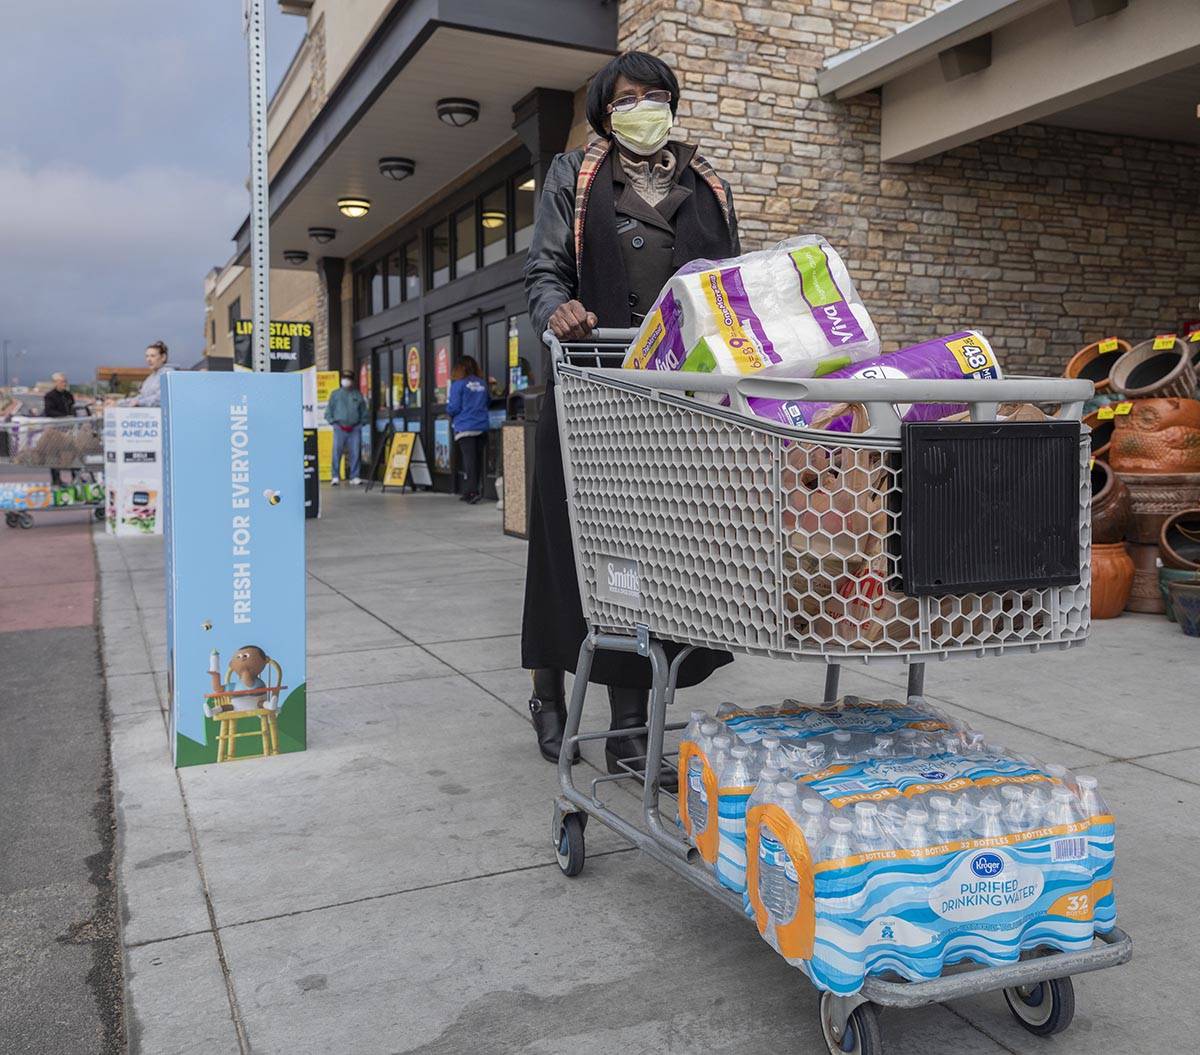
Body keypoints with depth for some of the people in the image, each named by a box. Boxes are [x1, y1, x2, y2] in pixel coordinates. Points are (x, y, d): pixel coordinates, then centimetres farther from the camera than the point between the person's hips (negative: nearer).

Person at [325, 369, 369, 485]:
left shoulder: (358, 395, 12)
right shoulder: (335, 394, 10)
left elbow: (364, 412, 16)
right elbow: (328, 411, 10)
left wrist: (361, 423, 3)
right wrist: (334, 422, -1)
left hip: (355, 429, 1)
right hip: (340, 428, -1)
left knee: (355, 453, -2)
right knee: (337, 452, -5)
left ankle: (355, 477, 4)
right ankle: (335, 477, -1)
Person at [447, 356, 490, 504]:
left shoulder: (458, 384, -5)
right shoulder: (483, 384, 8)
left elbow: (454, 408, -7)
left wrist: (448, 409, 13)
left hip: (465, 427, -4)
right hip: (482, 427, 4)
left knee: (469, 459, -6)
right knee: (478, 458, 10)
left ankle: (471, 491, -13)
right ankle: (478, 489, 15)